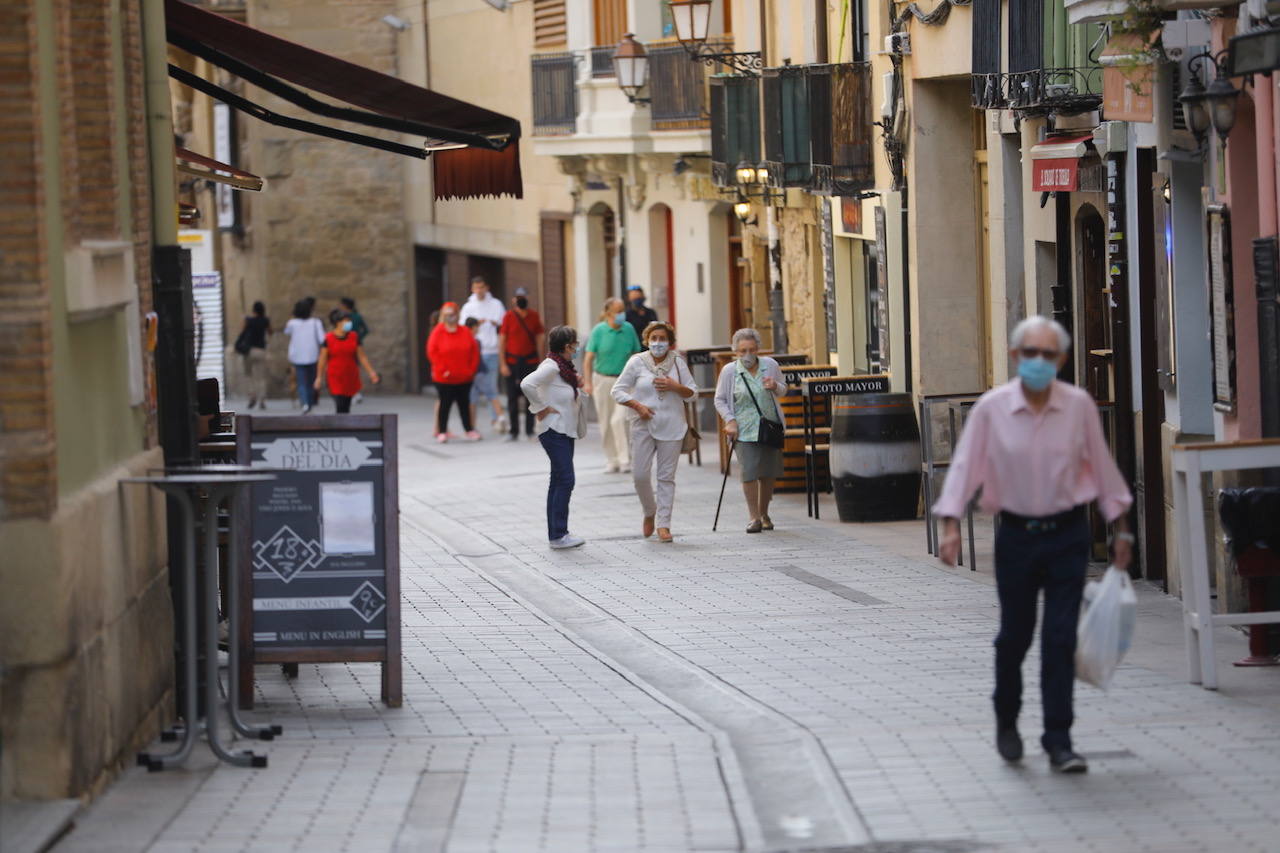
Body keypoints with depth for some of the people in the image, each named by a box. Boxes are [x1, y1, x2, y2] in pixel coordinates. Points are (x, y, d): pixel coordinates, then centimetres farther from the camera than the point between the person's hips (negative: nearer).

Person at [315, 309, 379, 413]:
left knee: (346, 407, 8)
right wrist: (319, 377, 1)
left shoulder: (354, 337, 3)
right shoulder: (328, 339, -5)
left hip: (350, 378, 3)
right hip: (335, 378, -3)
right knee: (340, 406, -12)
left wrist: (371, 372, 1)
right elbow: (323, 359, 0)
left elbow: (362, 357, 6)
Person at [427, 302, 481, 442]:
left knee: (464, 404, 9)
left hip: (464, 378, 3)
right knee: (445, 404, 1)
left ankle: (469, 430, 17)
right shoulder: (438, 332, -5)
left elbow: (474, 351, 6)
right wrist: (442, 370, -14)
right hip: (444, 379, -3)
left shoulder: (465, 332, 3)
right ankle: (442, 432, 8)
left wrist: (471, 369, -2)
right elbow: (432, 352, -9)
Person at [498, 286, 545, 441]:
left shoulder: (534, 316, 4)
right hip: (512, 362, -1)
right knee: (512, 397, 2)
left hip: (530, 362, 1)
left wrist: (539, 360, 2)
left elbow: (539, 339, 8)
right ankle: (514, 431, 10)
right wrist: (502, 364, -7)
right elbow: (501, 341, -1)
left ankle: (530, 430, 10)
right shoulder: (509, 317, -2)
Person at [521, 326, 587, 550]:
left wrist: (576, 385, 6)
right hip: (554, 430, -10)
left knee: (558, 481, 11)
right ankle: (558, 535, -11)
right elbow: (527, 384, -30)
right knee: (565, 480, -12)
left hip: (565, 430, 10)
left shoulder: (563, 367, 12)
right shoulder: (551, 367, -17)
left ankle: (557, 534, 15)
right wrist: (541, 408, -21)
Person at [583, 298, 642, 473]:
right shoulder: (599, 331, -6)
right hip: (602, 379, 0)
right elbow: (589, 358, -6)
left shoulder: (629, 329, -1)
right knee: (605, 423, 6)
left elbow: (636, 356, 8)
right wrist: (587, 383, -15)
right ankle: (611, 461, 18)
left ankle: (625, 459, -10)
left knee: (619, 419, -16)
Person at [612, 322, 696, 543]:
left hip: (671, 426, 1)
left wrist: (674, 387, -10)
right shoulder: (637, 362, 0)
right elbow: (618, 391, 2)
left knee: (667, 476, 0)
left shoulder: (677, 362, 5)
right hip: (644, 425, -1)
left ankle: (663, 525, 3)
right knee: (640, 474, -5)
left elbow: (692, 392, 9)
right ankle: (649, 512, 22)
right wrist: (637, 406, -12)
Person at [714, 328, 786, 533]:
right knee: (750, 472, -12)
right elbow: (720, 400, 5)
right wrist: (730, 420, -9)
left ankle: (764, 514, 24)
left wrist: (775, 387, -8)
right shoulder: (729, 371, -3)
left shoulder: (770, 365, 3)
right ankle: (754, 518, -6)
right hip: (745, 431, -3)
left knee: (769, 473, 7)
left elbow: (783, 390, 16)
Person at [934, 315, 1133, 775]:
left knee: (1060, 638, -5)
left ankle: (1058, 741, 0)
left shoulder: (1080, 405, -4)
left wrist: (1120, 529, 9)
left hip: (1068, 534, 0)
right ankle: (1006, 720, 34)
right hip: (1016, 534, 0)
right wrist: (951, 524, -15)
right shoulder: (991, 408, -6)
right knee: (1014, 635, 8)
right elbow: (964, 466, -4)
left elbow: (1102, 466, 6)